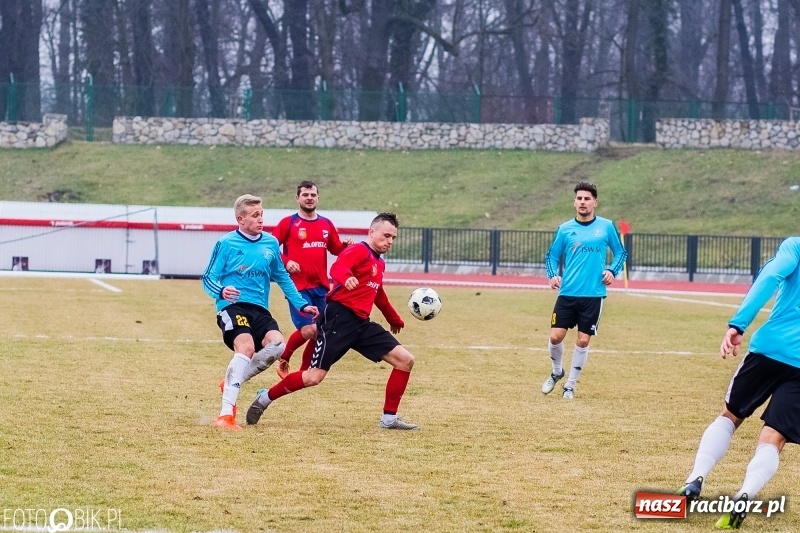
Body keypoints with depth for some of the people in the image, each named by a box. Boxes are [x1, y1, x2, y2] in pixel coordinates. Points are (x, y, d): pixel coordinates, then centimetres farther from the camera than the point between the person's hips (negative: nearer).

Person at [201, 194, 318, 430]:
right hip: (232, 306, -5)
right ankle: (225, 414, -29)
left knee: (277, 345, -23)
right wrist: (221, 291, -22)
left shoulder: (270, 243, 12)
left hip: (259, 310, 5)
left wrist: (301, 304, 20)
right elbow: (208, 279, 0)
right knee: (246, 347, -29)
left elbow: (282, 277, 24)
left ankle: (231, 382, 0)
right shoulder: (226, 244, -2)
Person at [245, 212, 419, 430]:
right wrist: (347, 278, -53)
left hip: (361, 324, 9)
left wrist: (395, 320, 52)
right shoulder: (359, 251, -7)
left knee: (405, 360, -1)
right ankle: (265, 398, 9)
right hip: (339, 318, -9)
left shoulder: (378, 263, 21)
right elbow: (337, 267, -29)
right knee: (314, 376, -12)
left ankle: (389, 418, 5)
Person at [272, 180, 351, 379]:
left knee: (320, 333, 6)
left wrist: (347, 246, -2)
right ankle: (283, 360, 9)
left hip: (321, 287, 5)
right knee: (308, 330, -16)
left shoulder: (326, 224, 12)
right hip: (298, 286, -5)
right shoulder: (288, 223, -2)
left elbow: (336, 249, 19)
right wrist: (285, 262, -17)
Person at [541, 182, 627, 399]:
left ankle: (570, 385, 15)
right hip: (567, 293, 1)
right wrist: (552, 275, -7)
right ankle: (557, 372, 22)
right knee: (556, 336, -6)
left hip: (593, 295, -1)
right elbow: (551, 256, 12)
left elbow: (621, 252, 13)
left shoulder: (606, 227, 2)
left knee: (583, 341, 0)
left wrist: (612, 271, -5)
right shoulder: (565, 229, 3)